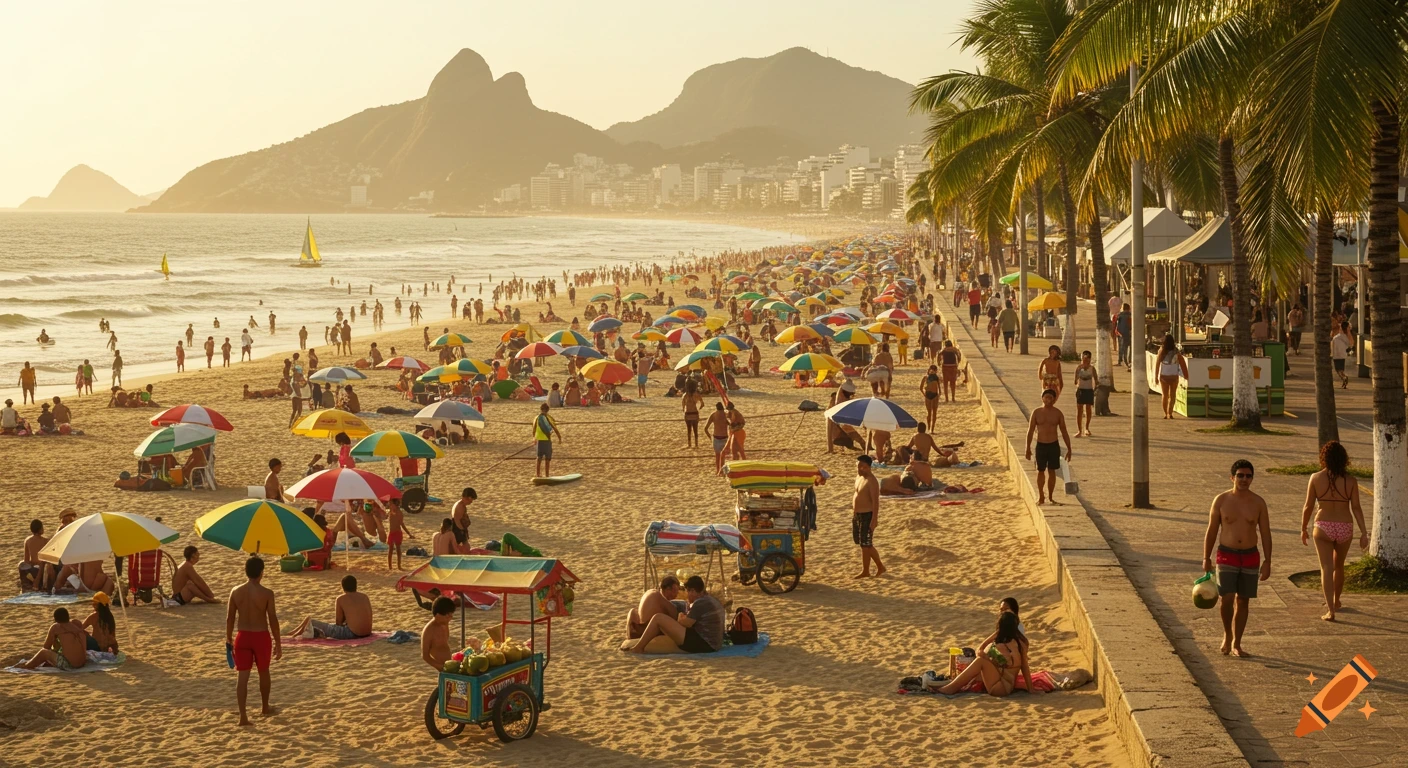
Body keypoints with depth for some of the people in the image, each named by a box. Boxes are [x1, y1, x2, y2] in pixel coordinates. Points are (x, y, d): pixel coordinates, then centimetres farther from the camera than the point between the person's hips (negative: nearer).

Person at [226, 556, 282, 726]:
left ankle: (243, 716, -5)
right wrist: (278, 643, -1)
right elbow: (273, 620, -10)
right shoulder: (267, 593, -13)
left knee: (243, 675, 2)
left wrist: (229, 639, 15)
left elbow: (230, 618, 1)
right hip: (261, 636, -2)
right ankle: (265, 708, 36)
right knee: (263, 672, 19)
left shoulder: (236, 592, -5)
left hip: (242, 636, 2)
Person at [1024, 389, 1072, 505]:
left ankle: (1050, 497, 15)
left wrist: (1069, 449, 2)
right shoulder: (1036, 413, -2)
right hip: (1041, 445, 0)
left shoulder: (1058, 413, -1)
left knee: (1052, 471, 5)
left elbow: (1064, 432, 4)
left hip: (1053, 445, 0)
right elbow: (1030, 431, 2)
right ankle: (1041, 497, 14)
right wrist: (1028, 448, -2)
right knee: (1040, 471, 4)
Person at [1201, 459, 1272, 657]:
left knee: (1243, 601, 6)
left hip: (1250, 557, 2)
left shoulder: (1258, 503, 1)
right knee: (1227, 598, -14)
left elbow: (1265, 533, 4)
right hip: (1227, 556, -2)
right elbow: (1211, 531, 3)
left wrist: (1267, 561, -1)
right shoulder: (1221, 500, -3)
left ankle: (1236, 644, 16)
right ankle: (1227, 635, 11)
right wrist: (1206, 558, 0)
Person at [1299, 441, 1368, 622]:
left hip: (1323, 527, -2)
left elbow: (1308, 507, -5)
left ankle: (1330, 610, -12)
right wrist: (1363, 532, -4)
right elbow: (1356, 508, -8)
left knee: (1327, 568, -2)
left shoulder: (1316, 478, -9)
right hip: (1344, 528, 2)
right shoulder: (1350, 480, -6)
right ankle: (1336, 602, 41)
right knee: (1339, 566, 23)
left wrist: (1304, 529, 8)